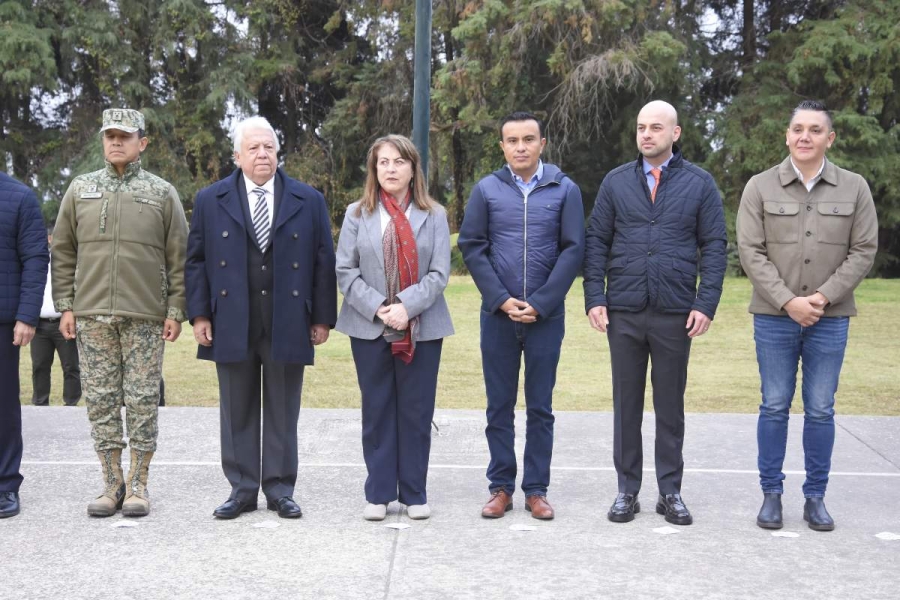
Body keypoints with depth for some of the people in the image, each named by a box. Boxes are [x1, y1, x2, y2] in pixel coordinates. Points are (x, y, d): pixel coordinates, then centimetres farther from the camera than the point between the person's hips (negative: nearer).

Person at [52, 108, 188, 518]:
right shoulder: (80, 190, 10)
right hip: (91, 315, 2)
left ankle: (138, 484, 10)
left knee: (142, 402, 1)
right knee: (100, 401, 4)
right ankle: (111, 484, 13)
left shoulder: (162, 193, 4)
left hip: (145, 316, -2)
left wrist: (175, 311, -3)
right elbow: (63, 252, 11)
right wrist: (64, 306, 4)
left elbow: (178, 257, 3)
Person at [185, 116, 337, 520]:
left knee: (283, 411, 6)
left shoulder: (308, 201, 5)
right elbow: (196, 261, 6)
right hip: (231, 324, 1)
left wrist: (323, 317, 0)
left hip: (288, 323, 0)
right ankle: (242, 489, 16)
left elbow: (324, 262, 5)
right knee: (237, 411, 7)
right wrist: (199, 315, -1)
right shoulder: (210, 201, 7)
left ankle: (280, 489, 15)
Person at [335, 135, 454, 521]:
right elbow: (345, 271, 1)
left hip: (421, 327, 0)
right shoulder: (358, 214, 5)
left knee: (416, 412, 4)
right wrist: (378, 308, -12)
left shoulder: (434, 215, 4)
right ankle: (379, 493, 14)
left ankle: (414, 493, 14)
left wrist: (407, 306, -15)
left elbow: (439, 273, -2)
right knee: (377, 410, 6)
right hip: (370, 327, 0)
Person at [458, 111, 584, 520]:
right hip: (497, 315, 1)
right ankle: (501, 487, 16)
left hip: (546, 315, 0)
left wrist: (539, 303, -10)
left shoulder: (565, 190, 1)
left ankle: (536, 489, 15)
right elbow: (472, 247, 1)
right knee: (499, 406, 7)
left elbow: (573, 250, -2)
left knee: (540, 407, 7)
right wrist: (502, 300, -8)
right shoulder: (487, 190, 2)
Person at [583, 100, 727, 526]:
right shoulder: (616, 182, 7)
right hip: (623, 312, 1)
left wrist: (706, 304, -7)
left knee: (670, 405, 8)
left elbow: (714, 246, 1)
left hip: (675, 313, -1)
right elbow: (596, 242, 6)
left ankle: (670, 491, 18)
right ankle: (627, 490, 17)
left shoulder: (699, 183, 3)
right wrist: (594, 298, -4)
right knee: (626, 403, 8)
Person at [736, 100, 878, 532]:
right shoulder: (760, 187, -1)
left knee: (821, 410, 6)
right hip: (774, 317, -1)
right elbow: (751, 252, -5)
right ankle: (771, 494, 15)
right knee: (774, 406, 5)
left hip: (830, 318, 1)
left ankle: (815, 496, 16)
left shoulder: (854, 188, 2)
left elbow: (863, 251, 0)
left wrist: (824, 296, -10)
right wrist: (787, 301, -13)